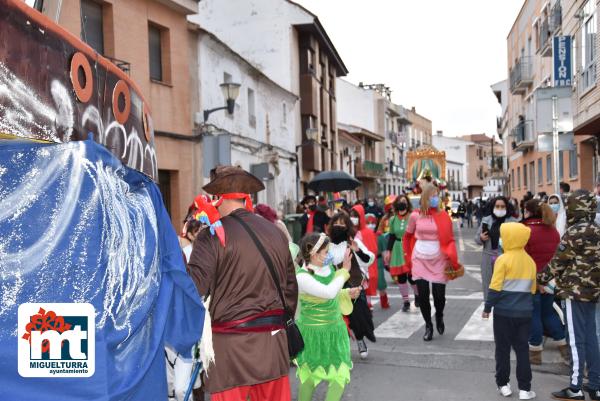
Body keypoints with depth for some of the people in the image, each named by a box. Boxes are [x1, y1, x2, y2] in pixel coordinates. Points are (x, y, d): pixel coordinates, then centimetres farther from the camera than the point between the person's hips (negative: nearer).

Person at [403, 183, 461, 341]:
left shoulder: (443, 216, -4)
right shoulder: (415, 216, -2)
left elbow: (450, 239, 0)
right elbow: (407, 237, 11)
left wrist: (453, 259, -9)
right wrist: (408, 256, 7)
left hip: (439, 260, 0)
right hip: (420, 260, 1)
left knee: (439, 295, 1)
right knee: (423, 295, 1)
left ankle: (439, 316, 34)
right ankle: (428, 326, 21)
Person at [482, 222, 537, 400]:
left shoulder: (503, 259, -12)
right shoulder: (530, 261, 6)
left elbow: (495, 287, -14)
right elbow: (532, 288, 12)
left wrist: (487, 307, -5)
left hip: (504, 312, -4)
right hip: (525, 312, 4)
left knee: (503, 349, 8)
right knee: (522, 349, 9)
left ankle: (503, 384, 14)